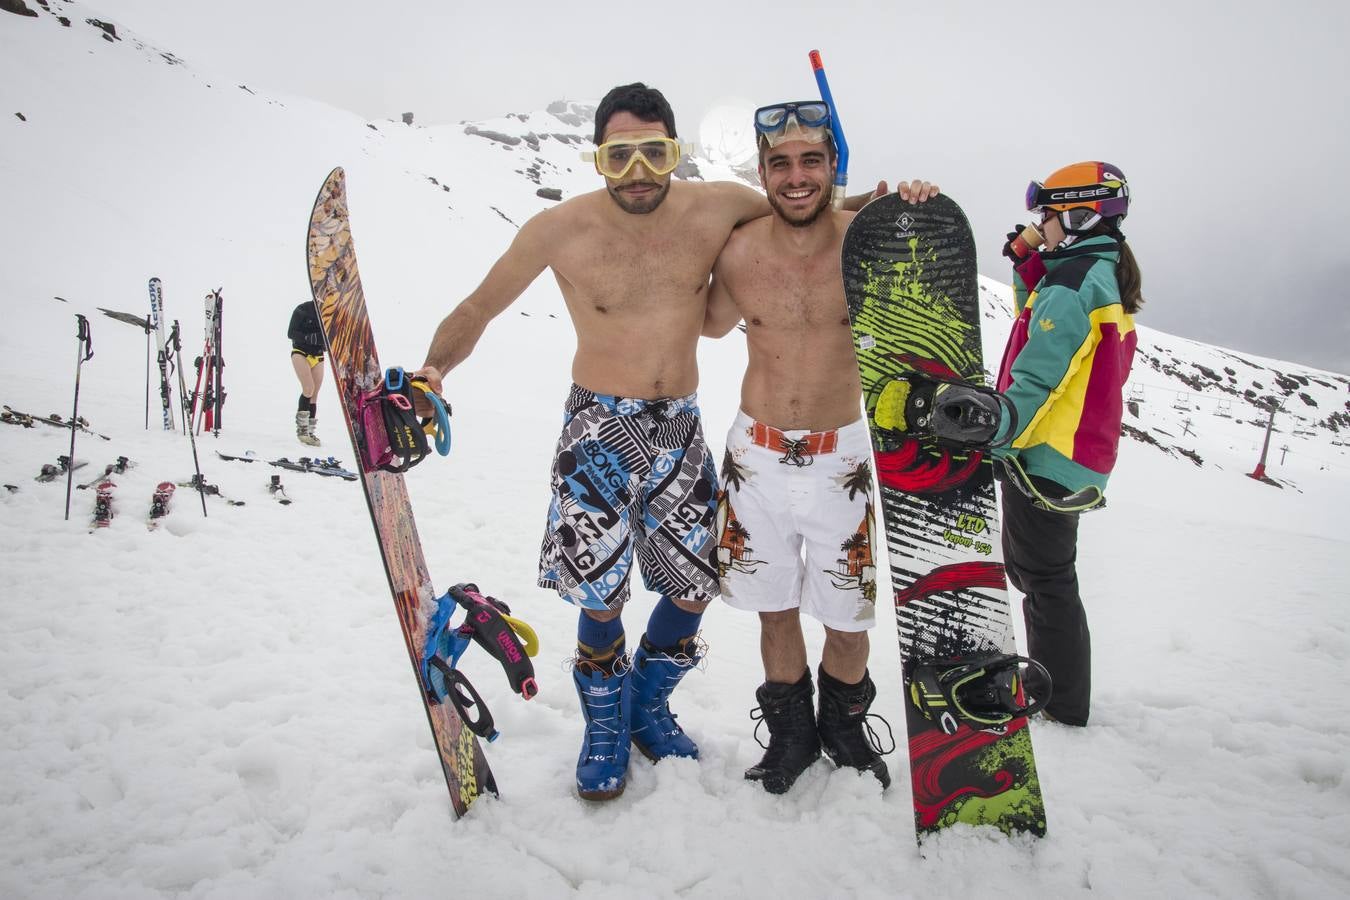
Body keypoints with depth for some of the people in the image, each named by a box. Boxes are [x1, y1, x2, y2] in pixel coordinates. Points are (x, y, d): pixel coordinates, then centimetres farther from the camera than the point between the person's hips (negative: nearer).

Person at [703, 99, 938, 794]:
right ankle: (789, 730, 40)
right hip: (757, 456, 1)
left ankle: (843, 724, 40)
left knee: (849, 617, 9)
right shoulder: (739, 254, -6)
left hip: (842, 458, -1)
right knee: (774, 608, 15)